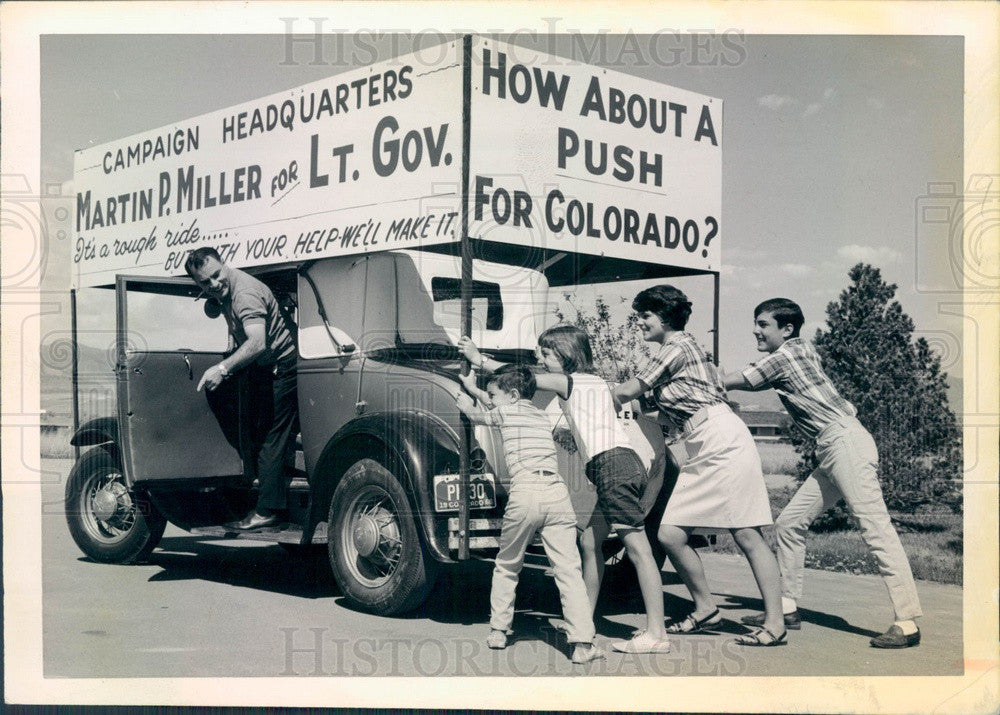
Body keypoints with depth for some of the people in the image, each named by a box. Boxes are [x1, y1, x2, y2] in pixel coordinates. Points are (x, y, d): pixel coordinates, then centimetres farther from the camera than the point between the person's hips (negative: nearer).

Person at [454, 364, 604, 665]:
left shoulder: (506, 412, 11)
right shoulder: (540, 415, 26)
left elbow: (475, 414, 31)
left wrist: (464, 397, 51)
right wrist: (474, 389, 54)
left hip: (525, 492, -3)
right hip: (557, 491, 3)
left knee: (506, 567, 18)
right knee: (569, 571, -3)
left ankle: (498, 631, 25)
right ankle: (582, 644, -11)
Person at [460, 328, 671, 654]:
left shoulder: (569, 382, 0)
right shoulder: (593, 383, 24)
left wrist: (480, 359, 13)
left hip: (613, 463, -10)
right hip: (614, 469, 10)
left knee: (637, 547, -12)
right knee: (589, 542, 15)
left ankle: (656, 634, -14)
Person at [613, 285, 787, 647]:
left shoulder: (676, 348, -7)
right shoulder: (681, 347, 22)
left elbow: (625, 392, -4)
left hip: (725, 442, -10)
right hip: (700, 454, 10)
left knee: (747, 536, -7)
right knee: (670, 534, 2)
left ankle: (774, 623, -3)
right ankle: (705, 608, 15)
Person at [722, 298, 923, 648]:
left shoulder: (784, 356, -6)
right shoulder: (799, 351, 19)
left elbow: (729, 382, 1)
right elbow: (750, 379, 24)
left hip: (846, 441, -10)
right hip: (831, 450, 10)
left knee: (875, 526, -14)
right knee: (789, 522, 11)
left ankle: (907, 623, -18)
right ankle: (788, 607, 17)